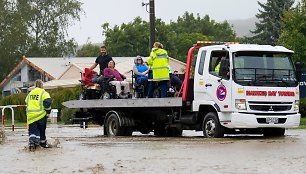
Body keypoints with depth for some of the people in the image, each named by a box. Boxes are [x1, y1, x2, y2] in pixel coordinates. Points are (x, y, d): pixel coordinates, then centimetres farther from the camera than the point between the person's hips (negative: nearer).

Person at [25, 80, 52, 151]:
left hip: (30, 115, 3)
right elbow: (47, 102, -14)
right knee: (42, 129, 15)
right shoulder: (43, 93, -3)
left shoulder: (30, 94, 15)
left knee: (32, 130, 3)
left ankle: (32, 142, -20)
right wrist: (48, 110, 2)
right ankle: (43, 142, 28)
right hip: (41, 115, -3)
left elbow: (26, 103, 23)